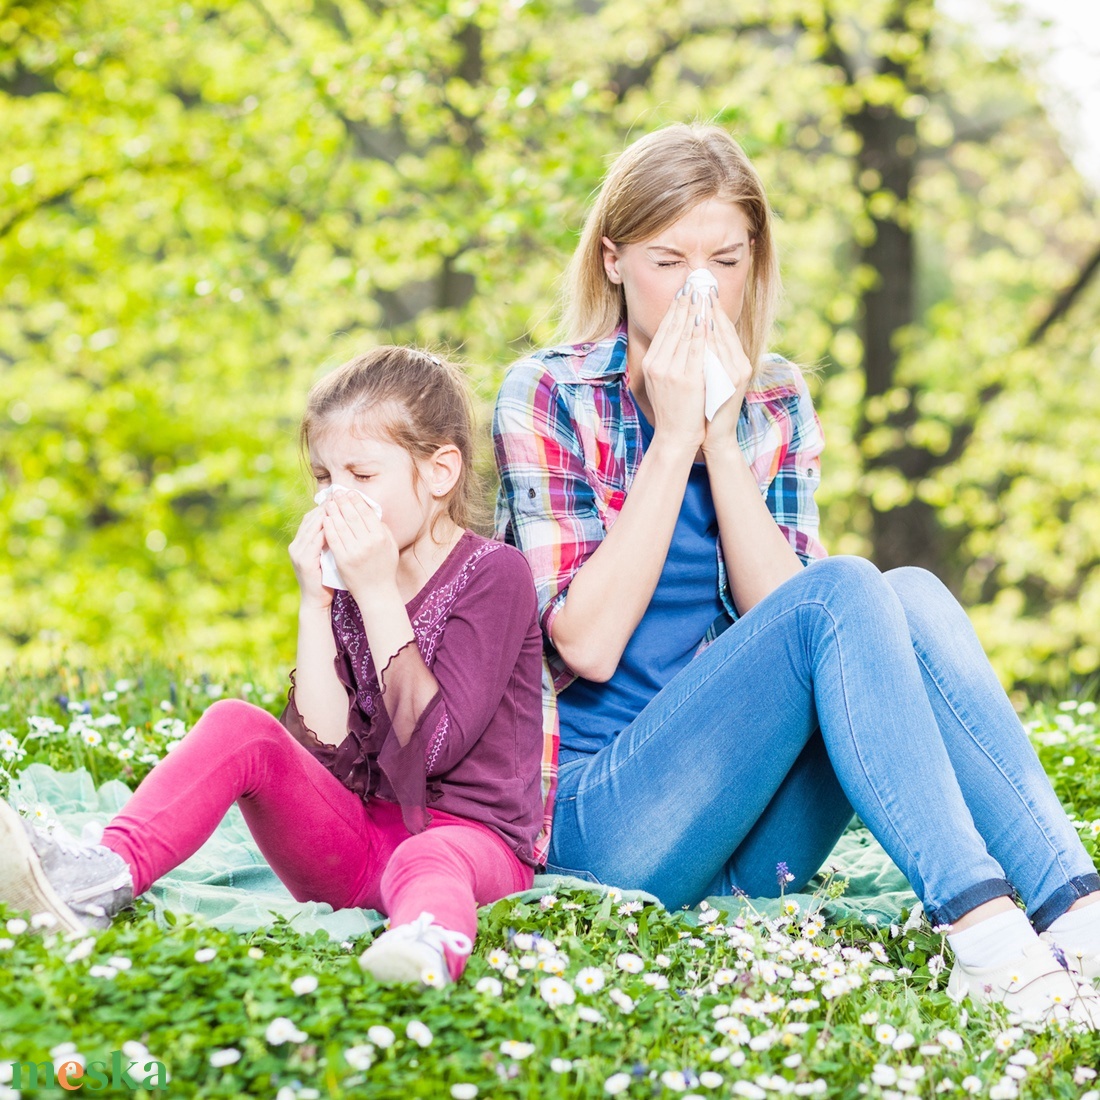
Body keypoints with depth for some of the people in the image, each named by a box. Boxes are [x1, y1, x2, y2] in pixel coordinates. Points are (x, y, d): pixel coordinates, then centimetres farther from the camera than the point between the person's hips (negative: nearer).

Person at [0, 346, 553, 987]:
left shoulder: (495, 574, -5)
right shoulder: (347, 579, 11)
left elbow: (432, 746, -17)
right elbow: (323, 749, -2)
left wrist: (379, 596, -17)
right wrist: (315, 605, -8)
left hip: (472, 833, -5)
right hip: (354, 834, 5)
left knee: (428, 863, -41)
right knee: (239, 726, -18)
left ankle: (429, 942, -75)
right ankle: (105, 875, -37)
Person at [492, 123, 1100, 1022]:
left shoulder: (775, 405, 10)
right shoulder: (547, 397, -3)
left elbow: (776, 617, -4)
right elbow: (588, 642, -14)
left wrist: (720, 434, -12)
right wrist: (672, 437, -14)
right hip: (605, 821, -4)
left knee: (914, 595, -21)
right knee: (846, 593, -26)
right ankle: (983, 933, -39)